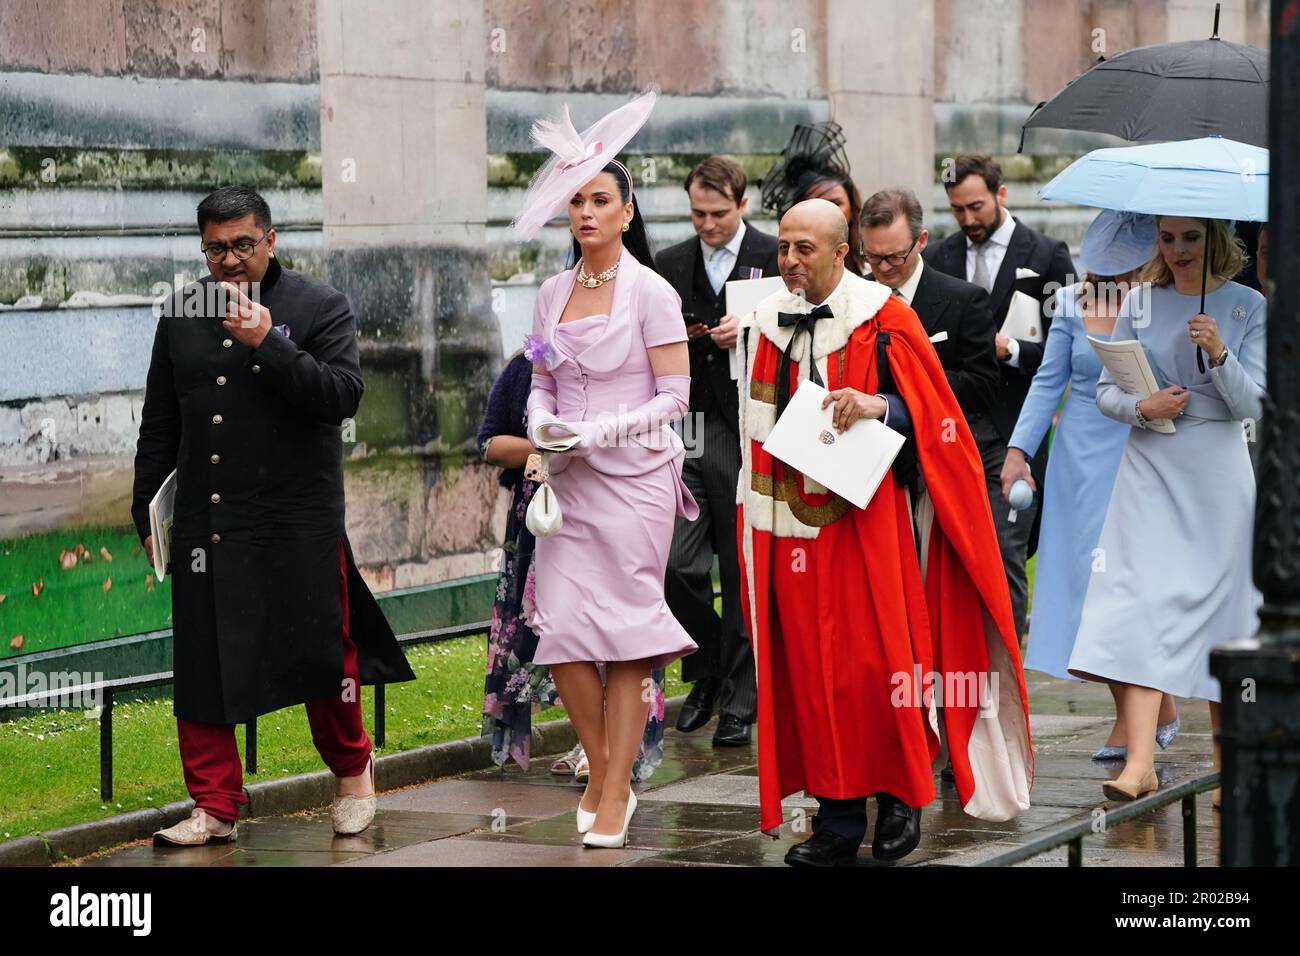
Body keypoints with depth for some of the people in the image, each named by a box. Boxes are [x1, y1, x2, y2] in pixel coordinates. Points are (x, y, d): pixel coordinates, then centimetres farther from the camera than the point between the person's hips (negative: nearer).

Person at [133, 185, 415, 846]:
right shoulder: (182, 315, 11)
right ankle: (215, 808, 9)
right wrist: (148, 513, 15)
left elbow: (342, 397, -12)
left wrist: (267, 344, -19)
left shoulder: (320, 307, 1)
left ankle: (352, 772, 27)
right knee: (203, 664, 0)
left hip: (299, 524, -3)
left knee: (321, 656, 3)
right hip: (205, 525, 3)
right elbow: (159, 427, 17)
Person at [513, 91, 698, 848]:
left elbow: (675, 396, -8)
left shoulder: (651, 293, -6)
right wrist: (541, 423, -7)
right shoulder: (553, 293, 10)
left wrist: (599, 432, -18)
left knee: (626, 635, -2)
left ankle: (616, 792, 4)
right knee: (562, 632, -2)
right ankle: (603, 774, 16)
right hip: (570, 482, 5)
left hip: (633, 478, -5)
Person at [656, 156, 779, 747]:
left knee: (743, 572, 0)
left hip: (748, 432, -3)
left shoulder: (775, 258, 2)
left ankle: (738, 700, 8)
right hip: (687, 430, 3)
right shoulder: (669, 266, 13)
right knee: (677, 563, -4)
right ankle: (707, 670, 20)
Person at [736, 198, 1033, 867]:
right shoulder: (764, 323, 11)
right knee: (808, 668, 2)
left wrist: (879, 405, -22)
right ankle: (837, 821, 8)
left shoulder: (882, 318, -3)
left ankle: (906, 798, 12)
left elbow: (931, 410, -4)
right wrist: (750, 521, 15)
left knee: (874, 665, -7)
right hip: (789, 527, 4)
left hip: (864, 522, -4)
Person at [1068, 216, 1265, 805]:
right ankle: (1140, 761, -20)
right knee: (1141, 599, -13)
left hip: (1219, 474, -1)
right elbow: (1106, 391, 9)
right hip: (1151, 470, 1)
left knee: (1219, 604, 4)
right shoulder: (1140, 303, 7)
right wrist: (1142, 407, -11)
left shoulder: (1249, 307, 1)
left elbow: (1252, 403, -5)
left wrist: (1219, 353, -21)